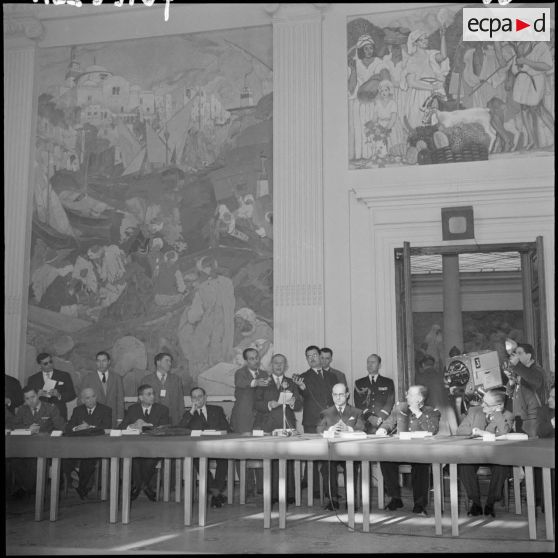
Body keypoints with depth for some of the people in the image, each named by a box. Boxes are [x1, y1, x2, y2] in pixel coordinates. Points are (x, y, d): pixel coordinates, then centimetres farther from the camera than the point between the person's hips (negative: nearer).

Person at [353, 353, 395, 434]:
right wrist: (369, 417, -10)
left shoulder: (388, 382, 14)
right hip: (365, 423, 1)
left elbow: (390, 403, 3)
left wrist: (380, 418, -11)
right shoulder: (359, 383, 16)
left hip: (383, 422, 0)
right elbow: (358, 404, 6)